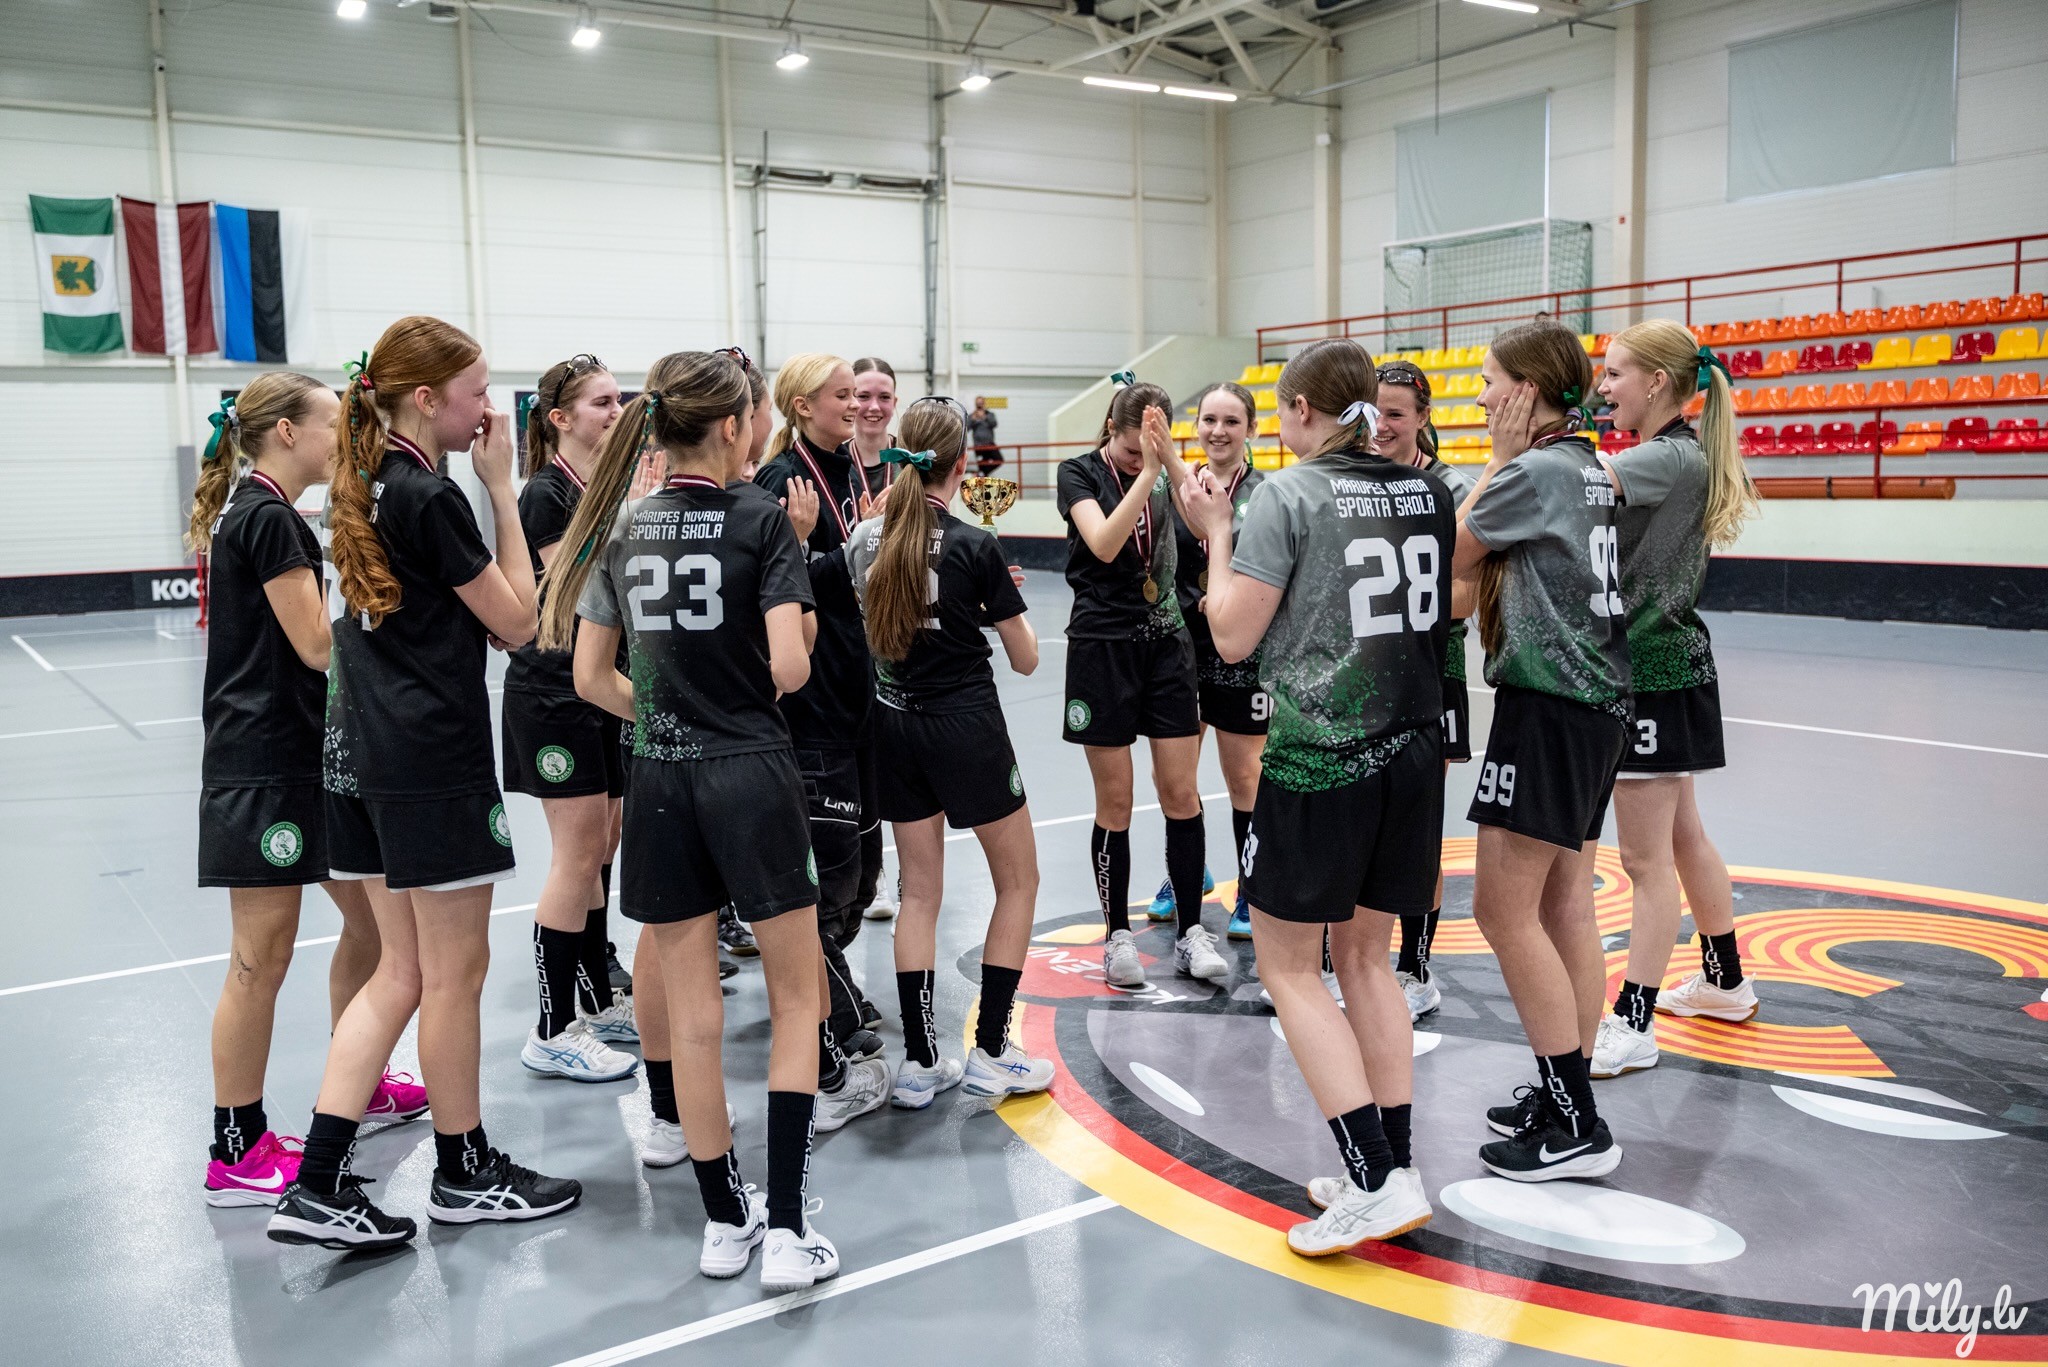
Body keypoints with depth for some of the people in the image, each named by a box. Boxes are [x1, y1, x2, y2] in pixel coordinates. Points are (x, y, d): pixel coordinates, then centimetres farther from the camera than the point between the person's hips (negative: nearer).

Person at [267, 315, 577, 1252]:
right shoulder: (431, 496, -16)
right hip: (434, 757, -9)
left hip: (364, 752, 9)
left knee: (402, 971, 14)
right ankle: (464, 1174, 21)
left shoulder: (370, 484, 11)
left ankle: (318, 1185, 11)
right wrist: (502, 489, -7)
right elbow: (516, 620, -9)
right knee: (454, 970, 5)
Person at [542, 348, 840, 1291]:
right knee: (795, 999, 9)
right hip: (753, 777, -4)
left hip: (660, 781, 4)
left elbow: (592, 678, 8)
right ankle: (785, 1229, 3)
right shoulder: (760, 517, -7)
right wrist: (766, 681, 6)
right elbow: (789, 666, -16)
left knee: (692, 1014, 11)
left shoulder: (624, 528, 7)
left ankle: (724, 1221, 22)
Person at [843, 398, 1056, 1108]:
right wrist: (1006, 602, 12)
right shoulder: (974, 546, -15)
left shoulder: (866, 536, 0)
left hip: (895, 723, 5)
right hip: (967, 726, -5)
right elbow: (1025, 659, -7)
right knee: (1018, 878, 11)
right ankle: (990, 1053, 13)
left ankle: (919, 1064, 14)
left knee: (919, 890, 12)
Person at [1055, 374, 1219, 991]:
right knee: (1115, 802, 2)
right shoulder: (1080, 472, -4)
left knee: (1181, 794, 3)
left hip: (1166, 643, 3)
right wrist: (1146, 472, -26)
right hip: (1102, 645, -3)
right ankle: (1118, 935, 15)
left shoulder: (1165, 473, 6)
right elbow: (1103, 543, -21)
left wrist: (1169, 456, -23)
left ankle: (1191, 932, 13)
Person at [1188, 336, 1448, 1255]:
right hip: (1409, 750, 7)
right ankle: (1393, 1165, 20)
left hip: (1318, 760, -7)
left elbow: (1233, 636, -10)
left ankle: (1377, 1182, -1)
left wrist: (1217, 534, 2)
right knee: (1364, 955, 17)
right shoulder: (1427, 490, 7)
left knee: (1288, 967, 4)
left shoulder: (1288, 495, -10)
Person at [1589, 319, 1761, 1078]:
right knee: (1680, 834, 21)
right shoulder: (1670, 456, 14)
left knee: (1645, 857, -3)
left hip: (1656, 671, -10)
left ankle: (1632, 1025, 5)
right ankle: (1725, 980, 37)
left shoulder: (1675, 456, -17)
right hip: (1654, 665, 10)